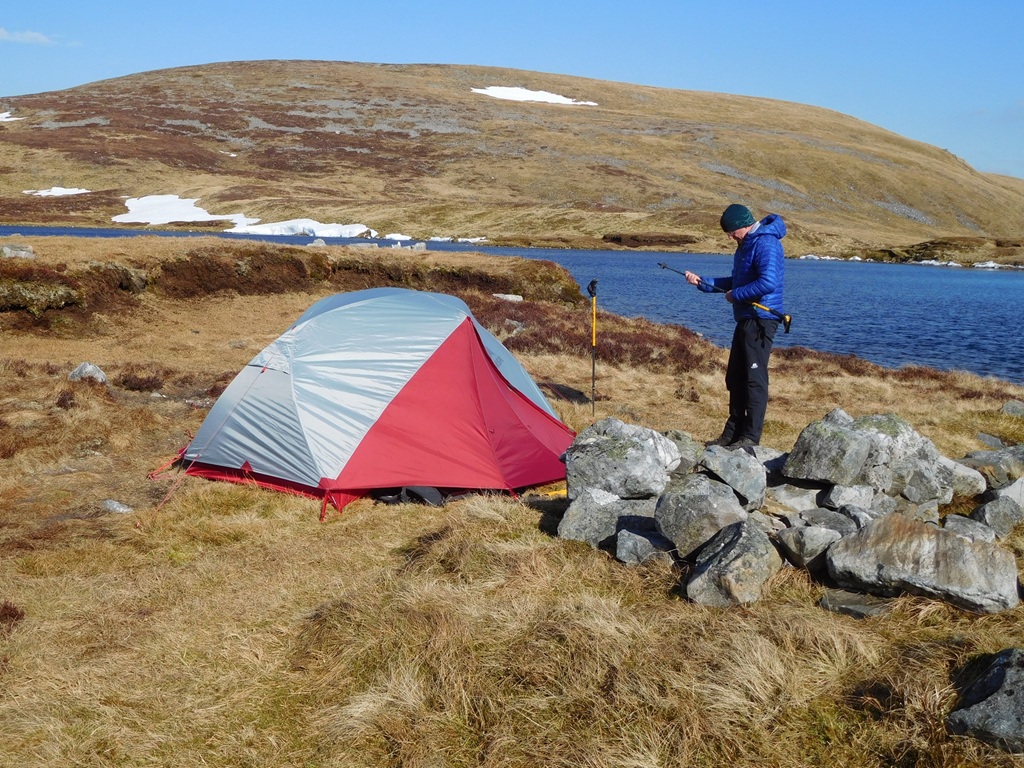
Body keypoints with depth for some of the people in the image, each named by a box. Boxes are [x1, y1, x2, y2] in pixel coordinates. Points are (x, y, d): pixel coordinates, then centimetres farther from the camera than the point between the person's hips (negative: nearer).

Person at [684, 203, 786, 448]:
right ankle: (732, 433, 20)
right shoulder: (746, 244, 18)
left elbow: (768, 282, -26)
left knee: (755, 378, -8)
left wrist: (736, 295, -14)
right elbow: (736, 281, 24)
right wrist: (702, 282, 15)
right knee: (735, 378, 13)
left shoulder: (766, 243, -15)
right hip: (746, 320, 11)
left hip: (760, 320, -11)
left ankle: (751, 437, -5)